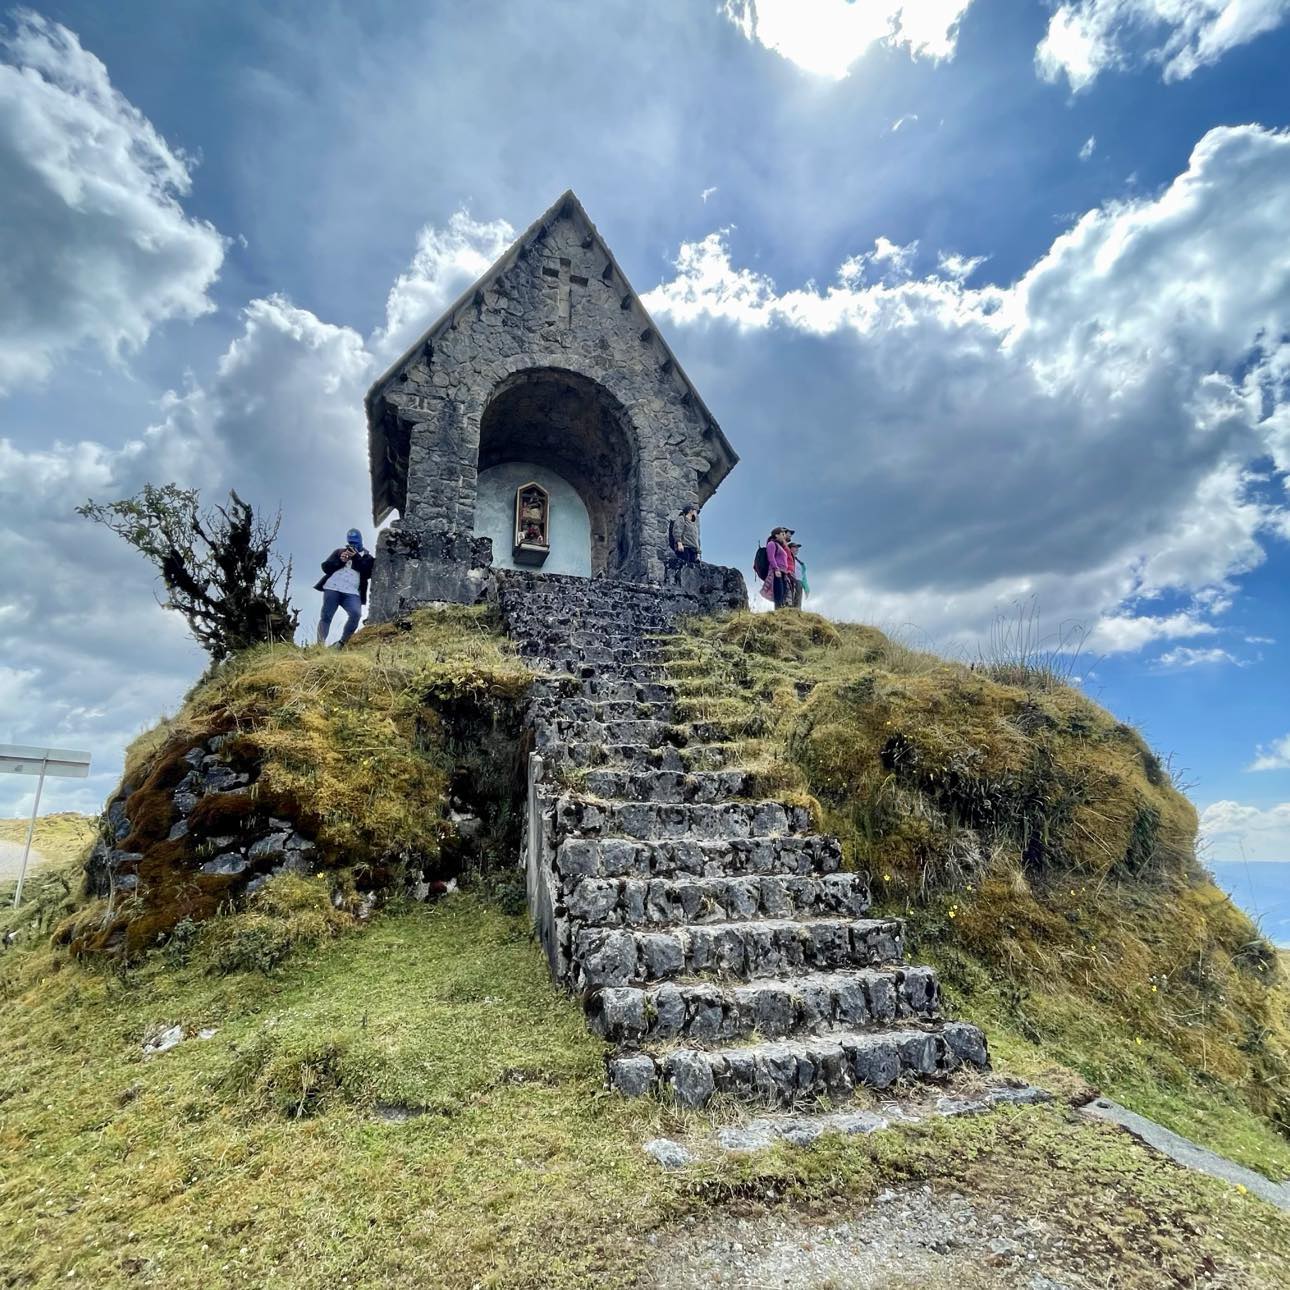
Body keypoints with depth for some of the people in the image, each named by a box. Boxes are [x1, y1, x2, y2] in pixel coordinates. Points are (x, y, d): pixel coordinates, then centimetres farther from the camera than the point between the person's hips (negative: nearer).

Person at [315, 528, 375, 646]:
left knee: (356, 614, -26)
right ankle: (320, 645, -8)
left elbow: (368, 573, 1)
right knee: (326, 616, -7)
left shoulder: (367, 557, 19)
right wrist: (340, 560, -3)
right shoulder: (339, 551, 22)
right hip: (332, 589, 2)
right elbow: (325, 567, 13)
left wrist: (356, 558, -5)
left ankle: (342, 643, -17)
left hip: (352, 593, -2)